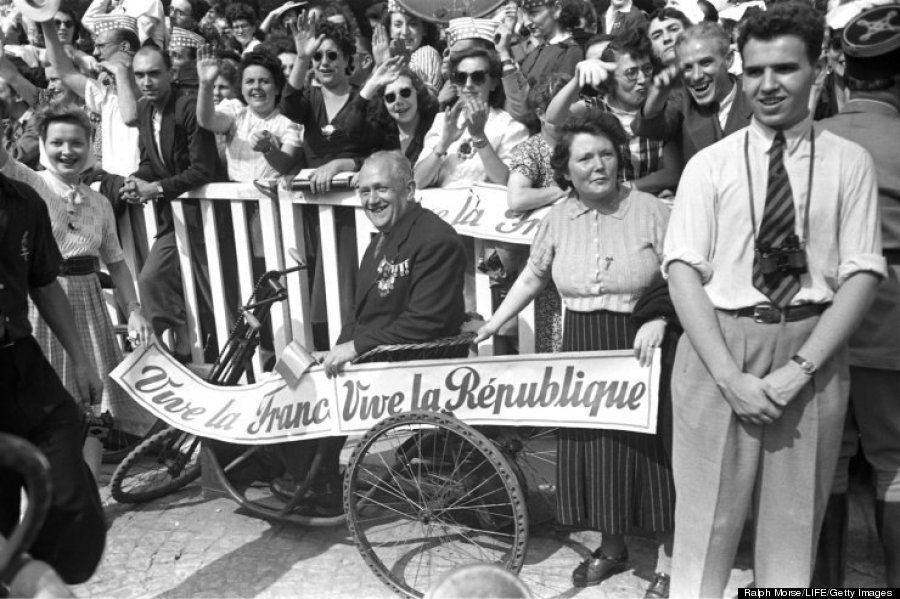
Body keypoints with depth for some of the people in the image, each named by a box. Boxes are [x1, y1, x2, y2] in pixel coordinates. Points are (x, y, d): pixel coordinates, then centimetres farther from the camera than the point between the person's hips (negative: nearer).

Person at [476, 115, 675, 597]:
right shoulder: (558, 218, 3)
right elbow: (533, 276, 13)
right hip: (582, 349, 4)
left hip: (641, 348, -3)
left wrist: (658, 319, -22)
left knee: (648, 447, 2)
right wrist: (495, 322, 10)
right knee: (592, 445, 12)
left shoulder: (650, 211, -8)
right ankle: (611, 546, 33)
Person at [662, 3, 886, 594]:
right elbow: (683, 270, -5)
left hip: (814, 350, 1)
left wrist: (800, 368, -13)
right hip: (717, 346, -1)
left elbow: (862, 274, -2)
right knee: (706, 515, 6)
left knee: (795, 517, 13)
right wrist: (729, 374, -14)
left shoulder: (850, 162, 4)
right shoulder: (709, 164, 3)